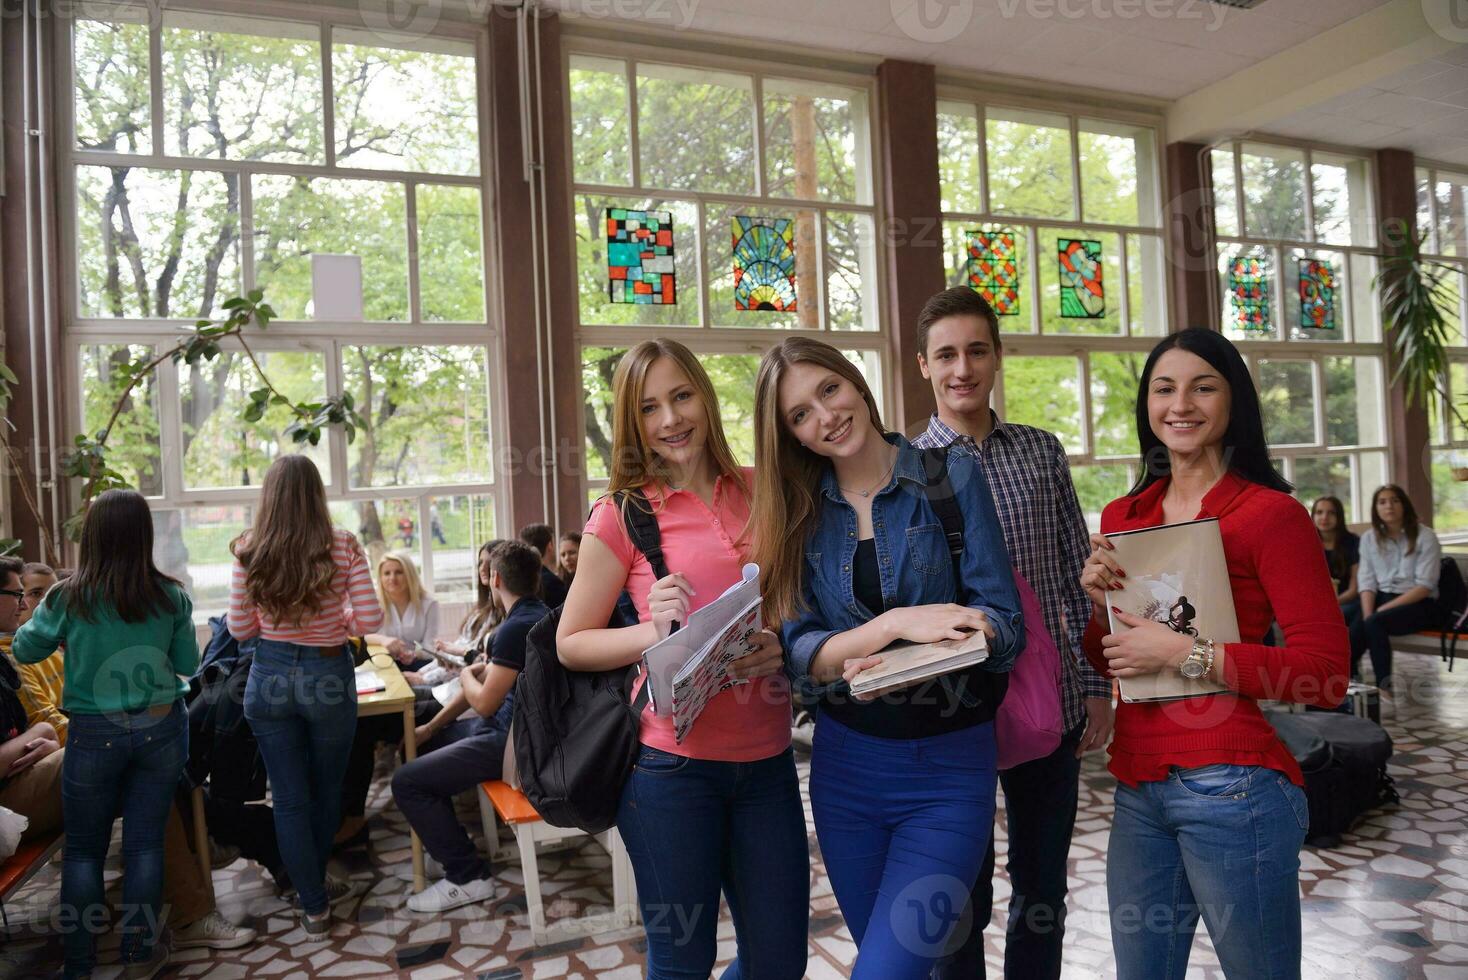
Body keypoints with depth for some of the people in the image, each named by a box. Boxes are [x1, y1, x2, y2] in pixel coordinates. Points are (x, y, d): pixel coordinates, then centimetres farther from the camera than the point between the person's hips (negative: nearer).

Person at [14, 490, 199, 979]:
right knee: (145, 842, 11)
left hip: (95, 734, -1)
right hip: (160, 729, 1)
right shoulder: (171, 597, -7)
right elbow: (188, 665, 2)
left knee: (84, 848, 14)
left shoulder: (67, 599, -11)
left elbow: (24, 651, 6)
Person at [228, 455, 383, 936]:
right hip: (328, 675, -1)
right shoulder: (343, 546, -11)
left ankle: (314, 905, 19)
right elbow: (371, 620, -12)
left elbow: (240, 629, 0)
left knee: (289, 798, 12)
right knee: (326, 789, 21)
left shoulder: (249, 551, -7)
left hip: (270, 676, 1)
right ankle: (315, 886, 38)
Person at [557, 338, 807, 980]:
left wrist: (784, 644, -6)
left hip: (768, 759, 4)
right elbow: (571, 644, 0)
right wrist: (655, 632, -17)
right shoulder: (624, 515, -4)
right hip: (673, 764, -3)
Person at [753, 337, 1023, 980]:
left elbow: (1005, 626, -10)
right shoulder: (799, 511, 1)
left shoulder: (953, 477, -6)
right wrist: (898, 623, -25)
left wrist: (881, 661, -26)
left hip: (949, 765, -3)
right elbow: (801, 654, -7)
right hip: (846, 764, 3)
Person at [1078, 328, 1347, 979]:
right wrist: (1098, 600, -4)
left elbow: (1326, 673, -14)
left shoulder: (1271, 512, -8)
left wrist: (1185, 653, -18)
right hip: (1138, 789, 6)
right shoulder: (1121, 517, 9)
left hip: (1230, 786, -5)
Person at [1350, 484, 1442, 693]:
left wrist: (1384, 609, -18)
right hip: (1382, 598, 3)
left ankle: (1384, 686, -28)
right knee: (1355, 631, -29)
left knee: (1375, 624, -33)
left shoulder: (1425, 536, -5)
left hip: (1418, 604, -3)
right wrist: (1368, 614, -13)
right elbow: (1367, 581, 4)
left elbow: (1425, 585, -11)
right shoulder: (1369, 538, 8)